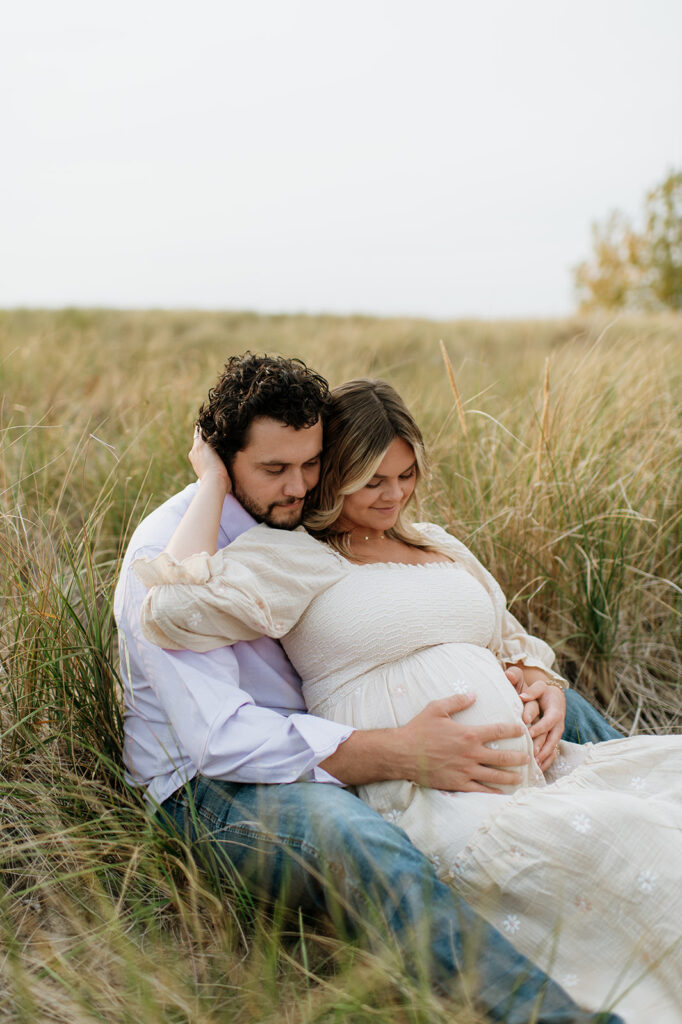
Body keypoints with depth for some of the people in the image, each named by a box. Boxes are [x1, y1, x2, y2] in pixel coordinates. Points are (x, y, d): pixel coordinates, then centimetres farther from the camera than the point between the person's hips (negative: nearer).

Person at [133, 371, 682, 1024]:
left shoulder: (439, 546, 24)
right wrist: (213, 484, -4)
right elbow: (176, 609, -16)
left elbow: (514, 645, 30)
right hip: (415, 796, -8)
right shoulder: (293, 556, 1)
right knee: (612, 836, -32)